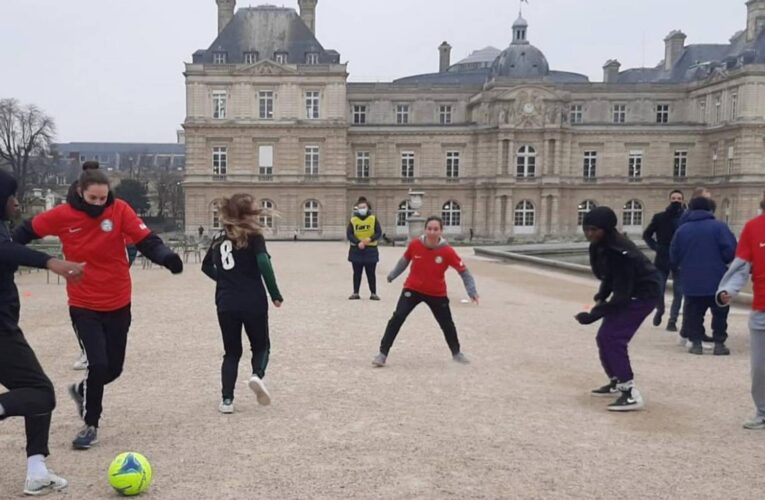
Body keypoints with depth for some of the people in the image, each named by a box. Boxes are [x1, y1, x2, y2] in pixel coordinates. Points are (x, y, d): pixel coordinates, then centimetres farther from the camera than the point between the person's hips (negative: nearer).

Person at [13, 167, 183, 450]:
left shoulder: (119, 210, -11)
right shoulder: (62, 216, -10)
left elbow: (147, 241, -17)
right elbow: (26, 232, 6)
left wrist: (166, 257, -35)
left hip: (118, 304, 2)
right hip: (83, 306, -2)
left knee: (113, 367, 10)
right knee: (98, 364, -11)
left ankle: (82, 391, 44)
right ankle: (90, 426, 12)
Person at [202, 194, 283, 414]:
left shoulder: (219, 240, 12)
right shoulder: (253, 237, -5)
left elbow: (206, 266, 22)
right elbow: (264, 264, -18)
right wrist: (275, 294, -11)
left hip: (226, 304, 4)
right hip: (253, 303, -4)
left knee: (231, 352, 15)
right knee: (261, 346, 15)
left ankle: (226, 400, 7)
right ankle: (257, 375, -14)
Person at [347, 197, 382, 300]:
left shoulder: (373, 219, -1)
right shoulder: (353, 220, 0)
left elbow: (379, 233, -4)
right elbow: (349, 234, -5)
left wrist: (370, 239, -22)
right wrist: (358, 242, -20)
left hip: (371, 250, -1)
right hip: (356, 250, 1)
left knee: (371, 273, 4)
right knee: (357, 273, 8)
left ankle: (373, 293, 11)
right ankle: (355, 293, 15)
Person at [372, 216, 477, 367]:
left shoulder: (447, 251, -21)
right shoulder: (414, 245, -16)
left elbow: (463, 271, -14)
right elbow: (405, 260, 5)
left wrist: (472, 291, -24)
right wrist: (392, 275, 18)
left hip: (437, 294, 0)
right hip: (412, 289, 0)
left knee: (447, 324, 13)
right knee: (397, 318, -13)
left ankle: (456, 353, 40)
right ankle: (383, 353, -4)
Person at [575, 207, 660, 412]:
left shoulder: (620, 252, -31)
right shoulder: (599, 247, -4)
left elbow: (622, 295, -30)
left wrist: (593, 316, -30)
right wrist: (600, 298, -4)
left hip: (643, 294, -9)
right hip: (625, 293, 9)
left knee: (613, 338, -18)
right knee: (604, 337, 12)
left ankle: (631, 394, -12)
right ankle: (617, 382, 32)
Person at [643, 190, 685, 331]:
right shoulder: (659, 217, 1)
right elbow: (646, 234, 8)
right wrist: (655, 246, -5)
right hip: (662, 259, 1)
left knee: (678, 292, 1)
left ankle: (672, 320, 12)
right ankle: (660, 311, 35)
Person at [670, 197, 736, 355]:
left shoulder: (682, 229, 4)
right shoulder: (719, 226, -5)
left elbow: (673, 258, 6)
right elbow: (730, 251, -12)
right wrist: (722, 262, 9)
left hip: (691, 282, 2)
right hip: (717, 281, -1)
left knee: (693, 313, 12)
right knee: (720, 313, 13)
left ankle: (696, 343, 9)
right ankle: (719, 343, 13)